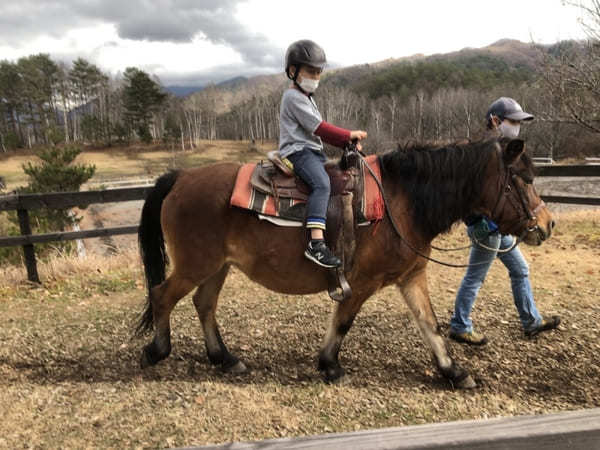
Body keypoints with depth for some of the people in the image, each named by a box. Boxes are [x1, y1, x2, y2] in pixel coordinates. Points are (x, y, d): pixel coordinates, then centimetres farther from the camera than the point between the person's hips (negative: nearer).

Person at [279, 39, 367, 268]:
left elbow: (320, 131, 20)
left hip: (313, 151, 10)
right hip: (298, 151, -10)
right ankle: (316, 244, -43)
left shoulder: (307, 98, 25)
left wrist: (347, 142, 7)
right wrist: (350, 134, -4)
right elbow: (320, 128, -13)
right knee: (321, 183, -33)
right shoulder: (294, 97, -7)